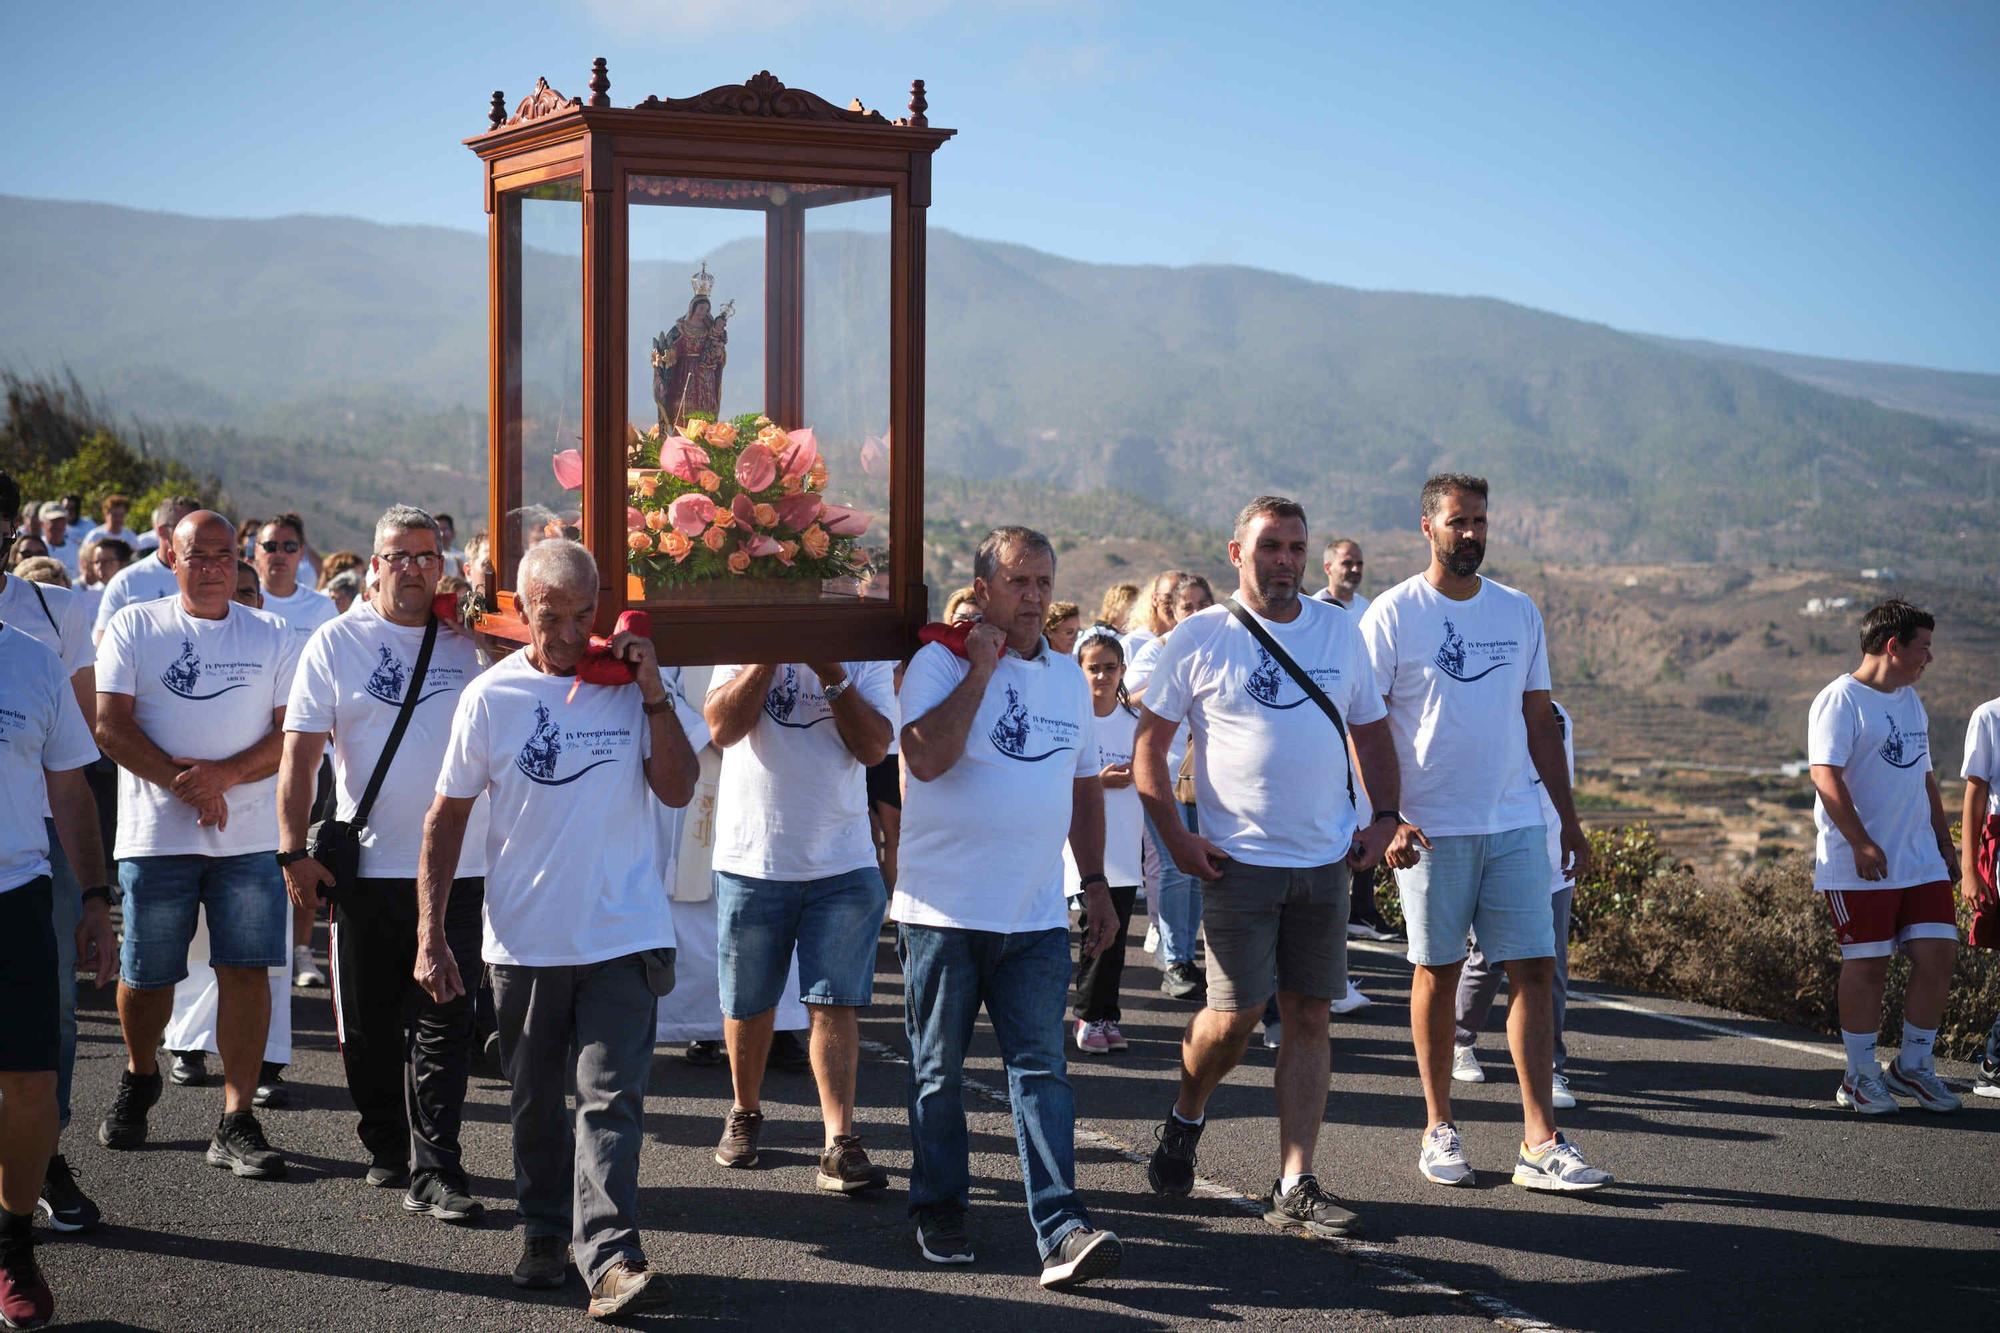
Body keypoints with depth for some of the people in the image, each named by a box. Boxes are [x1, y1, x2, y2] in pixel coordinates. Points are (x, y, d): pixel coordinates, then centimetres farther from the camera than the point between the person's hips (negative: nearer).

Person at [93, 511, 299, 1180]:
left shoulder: (272, 638, 8)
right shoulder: (133, 628, 4)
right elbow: (111, 725, -4)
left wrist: (223, 774, -15)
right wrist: (182, 783, -16)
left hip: (250, 837, 1)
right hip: (156, 834, -1)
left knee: (246, 969, -5)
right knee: (146, 974, 7)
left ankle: (236, 1120, -1)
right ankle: (139, 1079, 35)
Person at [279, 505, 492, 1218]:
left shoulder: (469, 642, 7)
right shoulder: (336, 643, 3)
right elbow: (300, 753, 1)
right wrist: (294, 850, -7)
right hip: (366, 867, 0)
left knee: (443, 1025, -3)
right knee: (369, 1024, 9)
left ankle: (434, 1171, -1)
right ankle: (385, 1146, 27)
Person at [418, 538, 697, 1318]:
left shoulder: (629, 685, 1)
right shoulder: (491, 697, 0)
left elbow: (678, 790, -4)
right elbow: (446, 818, 3)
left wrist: (653, 697, -14)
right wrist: (431, 936, -1)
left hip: (623, 935, -1)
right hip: (524, 941, 1)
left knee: (611, 1099, -8)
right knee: (536, 1103, 13)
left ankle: (610, 1256, -12)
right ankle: (546, 1234, 29)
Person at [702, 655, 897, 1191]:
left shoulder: (865, 658, 3)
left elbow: (873, 747, -9)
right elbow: (722, 727, -14)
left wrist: (832, 675, -17)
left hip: (842, 865, 0)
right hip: (751, 860, 1)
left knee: (835, 1004, -5)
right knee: (747, 1004, 13)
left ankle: (839, 1143, -5)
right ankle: (744, 1112, 34)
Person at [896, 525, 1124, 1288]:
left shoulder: (1069, 677, 13)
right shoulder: (940, 662, -4)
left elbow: (1084, 787, 21)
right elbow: (925, 758, -21)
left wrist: (1095, 882, 16)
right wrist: (980, 671, -17)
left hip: (1036, 917, 3)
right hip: (944, 908, -3)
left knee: (1041, 1069, -5)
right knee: (938, 1072, 8)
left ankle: (1061, 1230, -10)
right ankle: (939, 1212, 23)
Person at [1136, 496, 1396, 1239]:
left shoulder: (1339, 633, 10)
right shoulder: (1198, 639, -2)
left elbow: (1371, 730, 18)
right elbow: (1149, 744, 0)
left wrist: (1383, 819, 6)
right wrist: (1176, 839, -8)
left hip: (1326, 862, 4)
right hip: (1239, 861, -3)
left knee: (1309, 1017, 2)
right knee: (1235, 1015, -5)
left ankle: (1294, 1187, 6)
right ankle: (1186, 1117, 25)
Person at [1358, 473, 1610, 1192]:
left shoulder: (1518, 612, 11)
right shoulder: (1392, 614, -3)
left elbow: (1539, 722, 15)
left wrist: (1569, 820, 13)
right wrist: (1385, 817, -16)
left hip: (1516, 823, 4)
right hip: (1432, 828, -4)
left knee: (1534, 970, -2)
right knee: (1437, 973, 5)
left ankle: (1540, 1144, 0)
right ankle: (1439, 1129, 18)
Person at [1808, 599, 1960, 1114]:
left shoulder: (1911, 701, 18)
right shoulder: (1841, 700, -9)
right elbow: (1826, 776, -19)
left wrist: (1944, 843, 21)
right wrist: (1862, 844, -25)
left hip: (1921, 862, 8)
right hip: (1859, 868, -7)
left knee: (1938, 955, 1)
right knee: (1867, 965, -2)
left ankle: (1912, 1066, 16)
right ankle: (1861, 1076, 11)